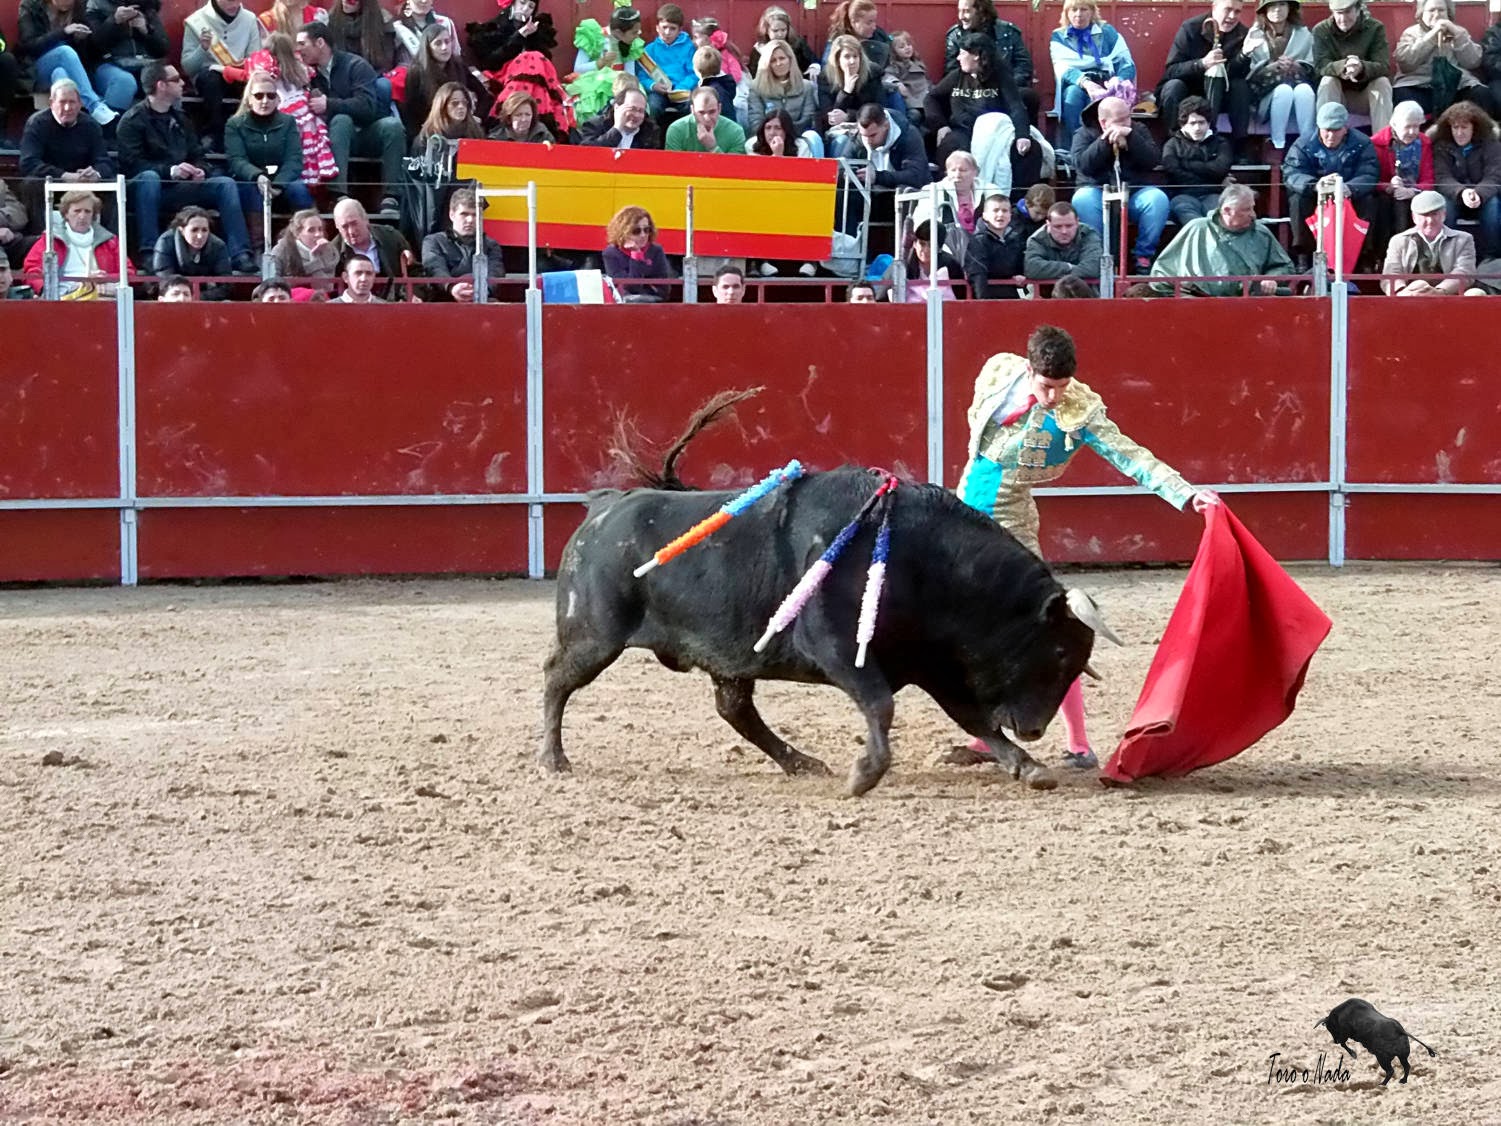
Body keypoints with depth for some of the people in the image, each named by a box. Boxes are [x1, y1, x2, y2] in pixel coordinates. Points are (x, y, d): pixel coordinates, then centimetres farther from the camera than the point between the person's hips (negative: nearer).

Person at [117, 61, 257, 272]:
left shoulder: (179, 118, 20)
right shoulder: (132, 120, -3)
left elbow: (198, 156, 19)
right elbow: (132, 164, -15)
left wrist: (199, 171, -6)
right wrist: (170, 171, -26)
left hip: (181, 188, 6)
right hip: (150, 189, -6)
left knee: (225, 184, -12)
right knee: (148, 178, -39)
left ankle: (240, 255, -21)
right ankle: (149, 253, -43)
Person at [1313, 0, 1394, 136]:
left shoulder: (1376, 28, -8)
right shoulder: (1321, 30, -6)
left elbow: (1384, 67, -18)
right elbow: (1320, 66, -18)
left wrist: (1361, 67, -42)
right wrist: (1343, 66, -41)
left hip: (1367, 94, 0)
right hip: (1338, 96, 0)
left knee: (1383, 82, -28)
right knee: (1327, 81, -29)